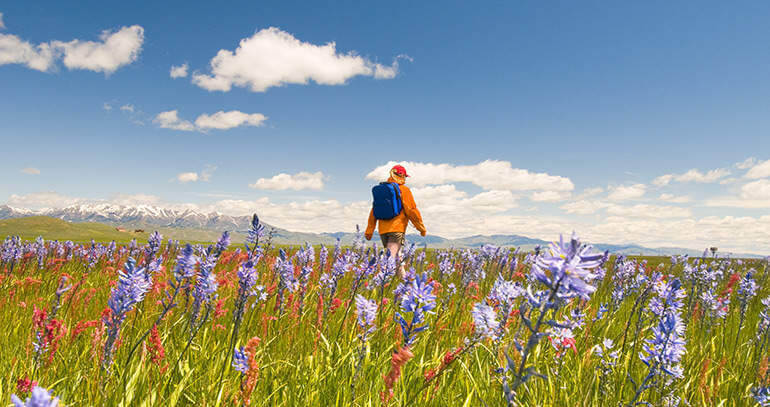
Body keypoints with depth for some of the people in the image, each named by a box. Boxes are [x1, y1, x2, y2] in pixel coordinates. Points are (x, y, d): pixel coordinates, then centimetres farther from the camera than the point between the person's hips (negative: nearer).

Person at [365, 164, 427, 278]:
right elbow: (411, 210, -6)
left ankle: (403, 278, 26)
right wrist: (421, 227, 2)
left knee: (395, 256, 17)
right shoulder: (404, 190, -3)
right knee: (391, 256, -12)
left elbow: (374, 211, 12)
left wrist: (369, 230, 15)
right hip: (397, 229, -6)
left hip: (383, 230, 6)